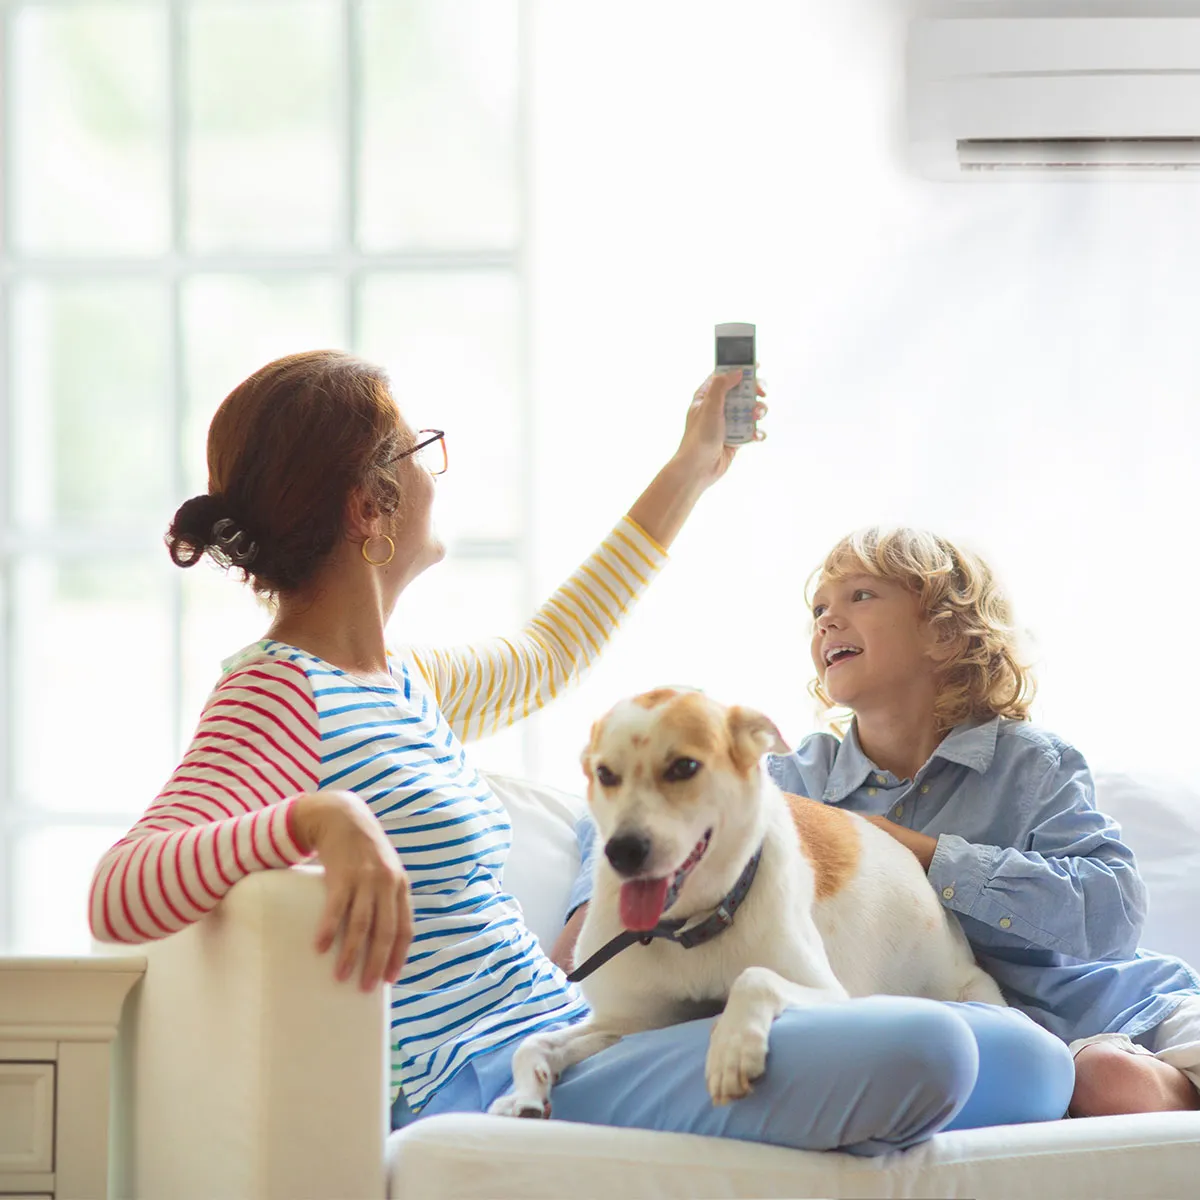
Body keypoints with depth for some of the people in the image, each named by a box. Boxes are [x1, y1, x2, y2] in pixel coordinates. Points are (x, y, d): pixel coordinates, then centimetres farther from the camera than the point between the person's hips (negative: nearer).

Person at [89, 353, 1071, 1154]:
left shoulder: (400, 685, 17)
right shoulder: (279, 696, -13)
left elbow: (547, 654, 40)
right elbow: (120, 895, -28)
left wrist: (690, 473, 46)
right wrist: (318, 820, -45)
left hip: (564, 1033, 10)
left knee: (1016, 1054, -2)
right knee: (918, 1053, -23)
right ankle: (1100, 1076, 3)